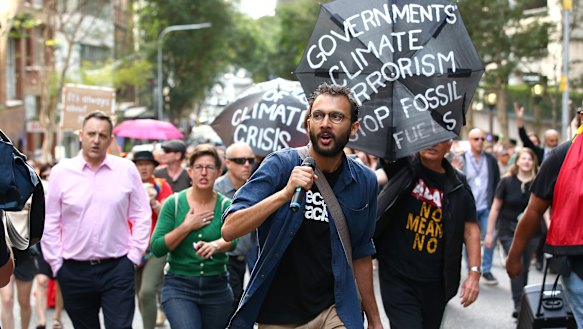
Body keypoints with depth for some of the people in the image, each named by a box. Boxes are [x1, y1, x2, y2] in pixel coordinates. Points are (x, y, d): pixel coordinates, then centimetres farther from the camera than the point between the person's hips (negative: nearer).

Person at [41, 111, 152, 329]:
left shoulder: (127, 170, 1)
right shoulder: (61, 172, 1)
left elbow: (142, 217, 6)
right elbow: (49, 222, 4)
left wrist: (134, 256, 1)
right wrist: (56, 262, 2)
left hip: (117, 269, -1)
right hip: (75, 270, 1)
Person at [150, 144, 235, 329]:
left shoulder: (225, 205, 0)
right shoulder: (173, 203, -1)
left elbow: (232, 239, -19)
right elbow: (157, 248, -6)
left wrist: (215, 245, -39)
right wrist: (187, 227, -14)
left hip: (217, 287, 2)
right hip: (179, 286, -2)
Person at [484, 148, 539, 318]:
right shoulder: (507, 181, -7)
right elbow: (495, 208, 0)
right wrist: (489, 233, 1)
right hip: (508, 230, -2)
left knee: (524, 267, 9)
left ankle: (524, 304, 23)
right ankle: (518, 305, -13)